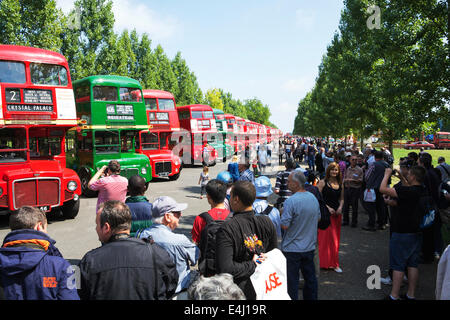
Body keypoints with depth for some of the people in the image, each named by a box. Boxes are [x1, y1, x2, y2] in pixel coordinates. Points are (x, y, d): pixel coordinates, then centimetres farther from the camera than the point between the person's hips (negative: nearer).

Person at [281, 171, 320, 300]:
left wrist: (281, 215, -4)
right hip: (310, 246, 7)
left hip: (292, 249, -6)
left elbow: (284, 225, -22)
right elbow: (318, 218, 14)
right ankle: (311, 297, 32)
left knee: (292, 280, 6)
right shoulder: (313, 198, 1)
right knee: (310, 277, 19)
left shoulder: (291, 201, -22)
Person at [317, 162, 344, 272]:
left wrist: (340, 207, -2)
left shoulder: (340, 184, 9)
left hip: (336, 213, 5)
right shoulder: (323, 182, -6)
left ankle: (333, 263, 19)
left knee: (335, 238, 9)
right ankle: (325, 262, 9)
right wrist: (328, 208, -17)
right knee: (325, 237, -3)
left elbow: (341, 198, 16)